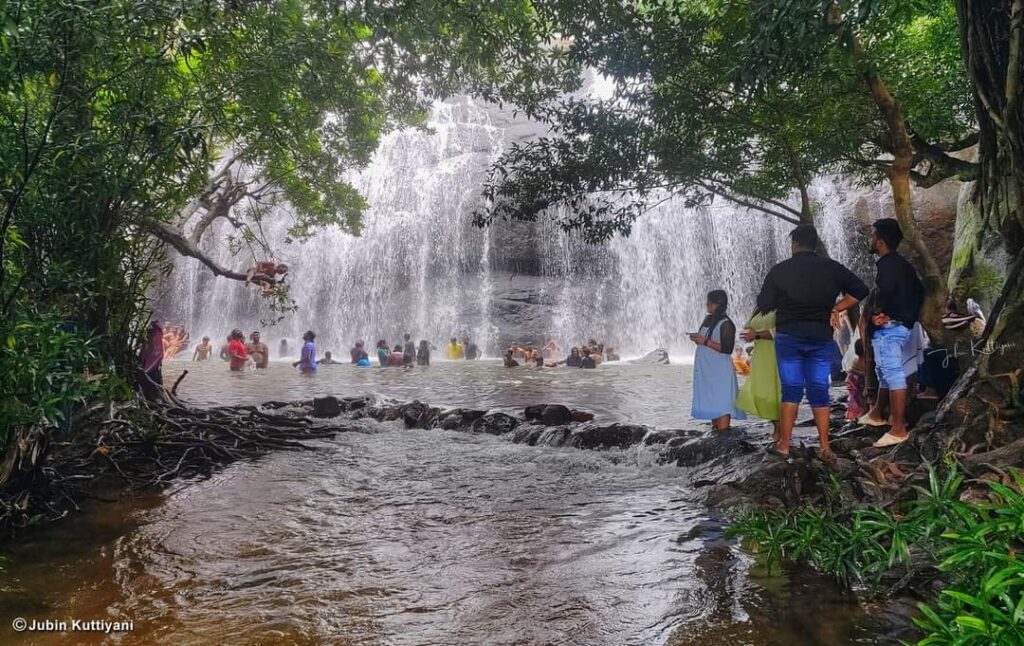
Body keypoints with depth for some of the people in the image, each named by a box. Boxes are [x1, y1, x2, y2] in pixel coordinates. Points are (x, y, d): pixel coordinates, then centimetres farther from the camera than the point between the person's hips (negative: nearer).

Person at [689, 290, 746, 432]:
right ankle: (715, 430, 21)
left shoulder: (726, 324, -14)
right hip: (705, 369, 9)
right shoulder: (708, 319, 11)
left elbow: (727, 349, -20)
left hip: (720, 371, -9)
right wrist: (697, 338, 3)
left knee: (722, 404, -9)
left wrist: (705, 341, -20)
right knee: (710, 401, 13)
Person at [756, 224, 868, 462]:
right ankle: (825, 448, 5)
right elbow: (860, 290, 2)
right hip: (821, 337, 2)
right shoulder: (831, 268, 3)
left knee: (791, 391, 3)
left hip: (789, 337, -1)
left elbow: (764, 305, -1)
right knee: (820, 393, 6)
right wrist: (834, 308, 4)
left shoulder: (779, 270, -3)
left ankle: (783, 446, 3)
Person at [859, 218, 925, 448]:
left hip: (888, 327, -11)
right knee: (884, 372, 22)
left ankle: (898, 429, -9)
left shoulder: (887, 265, -14)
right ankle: (877, 414, 37)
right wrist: (910, 316, 14)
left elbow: (882, 295, -26)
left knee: (893, 375, -10)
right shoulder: (902, 264, 16)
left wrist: (873, 316, -11)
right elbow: (919, 291, 17)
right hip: (902, 325, 11)